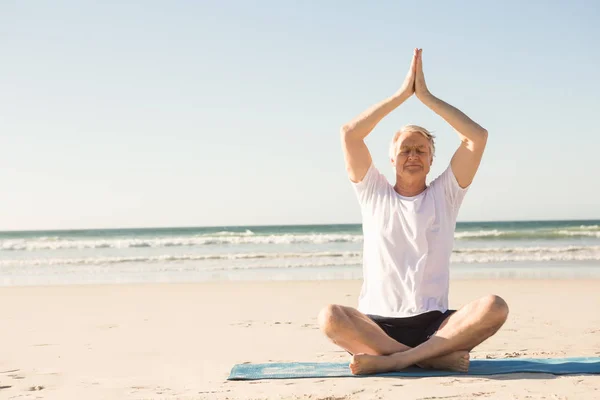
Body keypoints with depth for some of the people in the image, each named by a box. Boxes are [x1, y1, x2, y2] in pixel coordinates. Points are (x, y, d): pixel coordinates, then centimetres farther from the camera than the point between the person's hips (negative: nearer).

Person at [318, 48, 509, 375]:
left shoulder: (445, 194, 12)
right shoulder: (373, 193, 12)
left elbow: (478, 137, 1)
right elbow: (349, 134, 0)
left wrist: (426, 96, 2)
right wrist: (402, 94, 2)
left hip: (434, 323, 1)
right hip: (377, 323, 0)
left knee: (494, 307, -29)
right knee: (330, 317, -33)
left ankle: (391, 360, -33)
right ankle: (436, 357, -30)